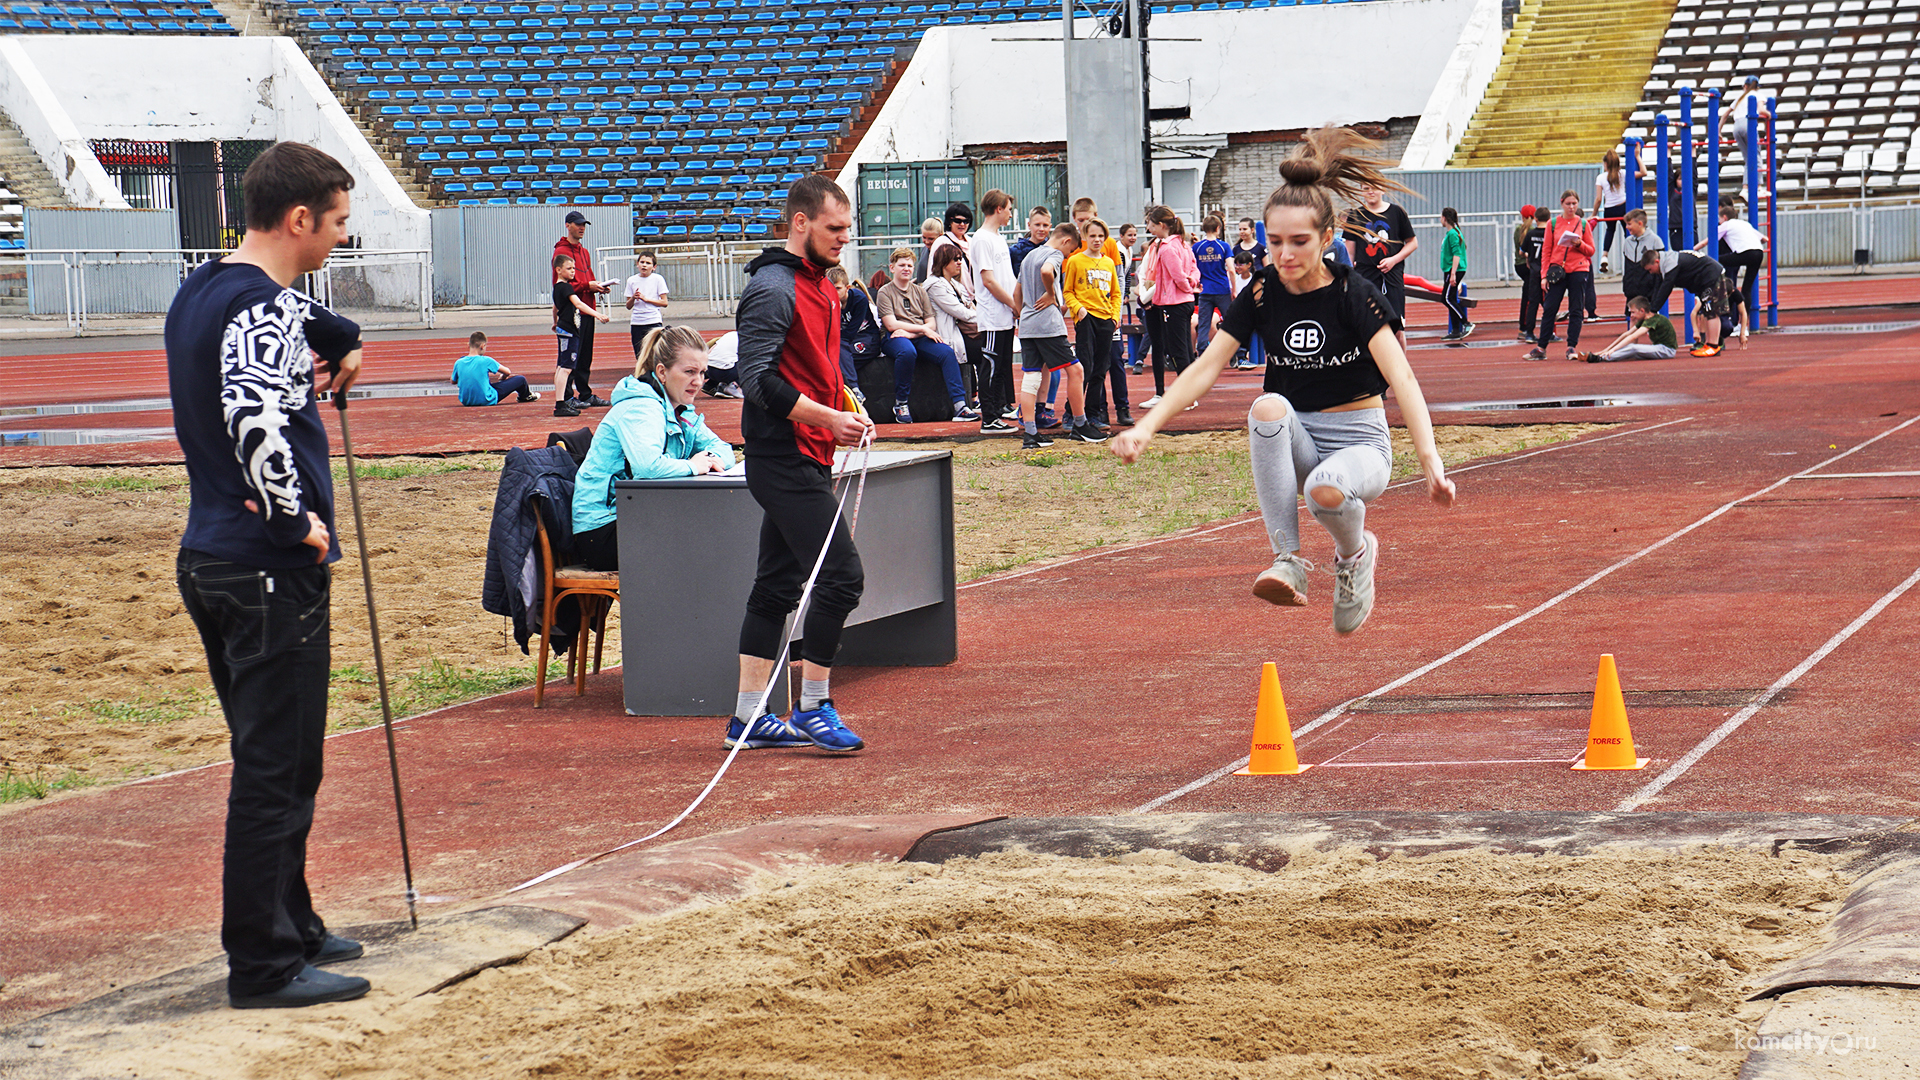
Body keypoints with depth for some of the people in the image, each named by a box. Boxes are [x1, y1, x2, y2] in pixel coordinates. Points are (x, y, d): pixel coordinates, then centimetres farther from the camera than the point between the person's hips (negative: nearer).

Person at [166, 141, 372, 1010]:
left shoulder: (200, 292, 13)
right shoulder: (264, 308, -18)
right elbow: (256, 422, -32)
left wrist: (339, 342, 22)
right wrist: (298, 519, -21)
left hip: (213, 558, 10)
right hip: (272, 574, -10)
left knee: (273, 760, 20)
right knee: (276, 769, -3)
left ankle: (288, 928, 30)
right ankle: (265, 965, 2)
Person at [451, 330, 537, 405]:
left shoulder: (459, 363, -8)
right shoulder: (486, 361, -17)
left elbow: (452, 381, 9)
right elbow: (508, 372, -3)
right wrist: (502, 378, 21)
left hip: (466, 401, 5)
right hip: (487, 401, -5)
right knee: (521, 379, 5)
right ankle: (525, 396, 43)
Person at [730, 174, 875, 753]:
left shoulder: (819, 284, 16)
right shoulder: (773, 288, -15)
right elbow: (757, 378, -22)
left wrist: (848, 410, 9)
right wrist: (827, 418, -23)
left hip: (808, 459, 10)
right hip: (783, 460, -10)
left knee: (777, 584, 11)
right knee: (841, 574, -12)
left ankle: (748, 717, 16)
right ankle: (813, 707, -2)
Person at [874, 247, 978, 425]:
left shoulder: (920, 292, 19)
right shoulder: (885, 292, 6)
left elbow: (931, 324, 10)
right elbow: (891, 324, -7)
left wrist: (910, 333, -10)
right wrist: (922, 328, -10)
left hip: (920, 338, 4)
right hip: (894, 339, -4)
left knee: (947, 352, -25)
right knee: (907, 352, -39)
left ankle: (960, 405, -30)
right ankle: (901, 404, -24)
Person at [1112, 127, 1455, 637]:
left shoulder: (1353, 294, -13)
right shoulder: (1261, 293, -2)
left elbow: (1401, 378, -23)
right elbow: (1206, 367, -5)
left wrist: (1430, 460, -37)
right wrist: (1145, 427, -19)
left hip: (1358, 441, -3)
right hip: (1294, 442, 3)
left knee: (1325, 491, -39)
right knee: (1268, 407, -33)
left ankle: (1355, 554, 1)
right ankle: (1288, 562, -30)